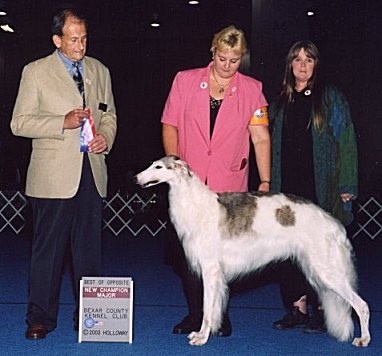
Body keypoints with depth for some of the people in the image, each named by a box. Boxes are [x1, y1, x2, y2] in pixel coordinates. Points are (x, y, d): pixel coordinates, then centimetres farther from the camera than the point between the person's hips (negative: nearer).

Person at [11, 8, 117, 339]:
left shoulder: (100, 71, 13)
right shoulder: (36, 72, 0)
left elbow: (109, 115, 21)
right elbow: (19, 122, -4)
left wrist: (106, 137, -1)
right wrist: (64, 122, -15)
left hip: (92, 172, 4)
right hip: (54, 175, -4)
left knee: (90, 248, 9)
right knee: (48, 249, 1)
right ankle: (40, 318, 12)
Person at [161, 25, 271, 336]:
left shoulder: (251, 89, 6)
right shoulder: (186, 80, 7)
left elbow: (261, 137, 1)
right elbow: (170, 124, 9)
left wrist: (265, 181, -6)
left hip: (229, 185, -1)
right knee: (187, 249, 1)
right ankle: (196, 313, 16)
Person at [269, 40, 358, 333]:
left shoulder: (331, 97, 3)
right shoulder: (281, 103, 15)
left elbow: (345, 141, -2)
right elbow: (273, 146, 16)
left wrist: (346, 186, -9)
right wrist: (269, 184, 7)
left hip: (320, 187, -4)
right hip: (288, 186, 4)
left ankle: (321, 310, 7)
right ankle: (298, 306, 13)